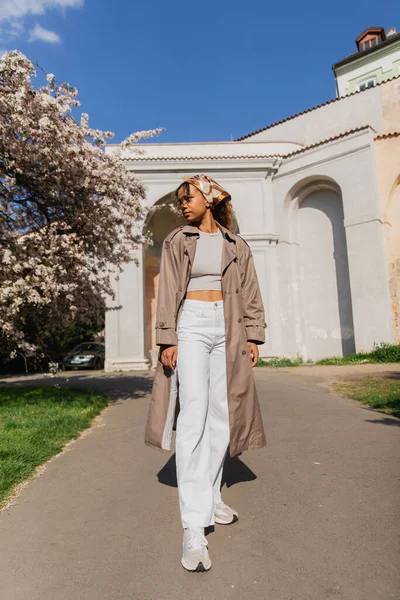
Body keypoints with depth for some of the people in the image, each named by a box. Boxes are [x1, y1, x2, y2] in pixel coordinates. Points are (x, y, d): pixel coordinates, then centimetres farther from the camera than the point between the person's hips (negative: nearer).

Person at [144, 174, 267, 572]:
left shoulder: (236, 245, 14)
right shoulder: (177, 242, 8)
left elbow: (250, 294, 12)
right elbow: (167, 294, 2)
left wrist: (253, 336, 4)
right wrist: (168, 340, -7)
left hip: (228, 328, 3)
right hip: (191, 325, -3)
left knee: (221, 414, 5)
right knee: (193, 414, -13)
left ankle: (211, 497, 23)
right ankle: (193, 528, -11)